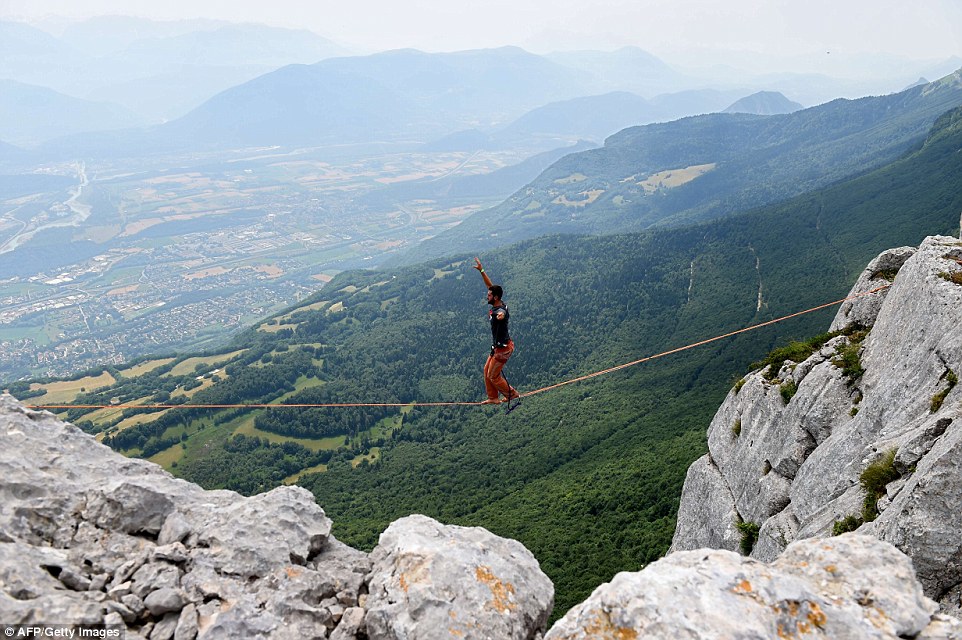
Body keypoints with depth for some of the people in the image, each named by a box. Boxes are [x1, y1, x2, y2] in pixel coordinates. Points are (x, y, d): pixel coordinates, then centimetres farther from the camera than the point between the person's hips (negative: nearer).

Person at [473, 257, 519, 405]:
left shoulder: (500, 310, -28)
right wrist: (481, 270, 8)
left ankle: (512, 394, 19)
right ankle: (493, 398, 26)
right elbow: (490, 284, 8)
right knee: (487, 370, 17)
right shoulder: (498, 304, -2)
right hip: (499, 346, 10)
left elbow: (502, 314, -57)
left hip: (503, 348, -10)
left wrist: (500, 316, -80)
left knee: (493, 375, 3)